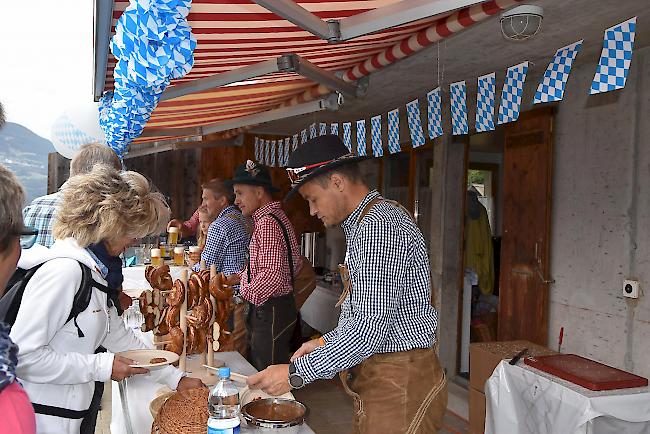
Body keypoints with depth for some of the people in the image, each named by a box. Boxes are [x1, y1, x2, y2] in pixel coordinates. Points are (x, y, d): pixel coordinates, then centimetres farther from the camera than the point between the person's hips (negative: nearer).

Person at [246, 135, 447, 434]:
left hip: (400, 384, -9)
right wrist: (325, 342, 12)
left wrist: (295, 373, -22)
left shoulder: (379, 225, -21)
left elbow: (370, 328, -27)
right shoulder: (364, 223, 13)